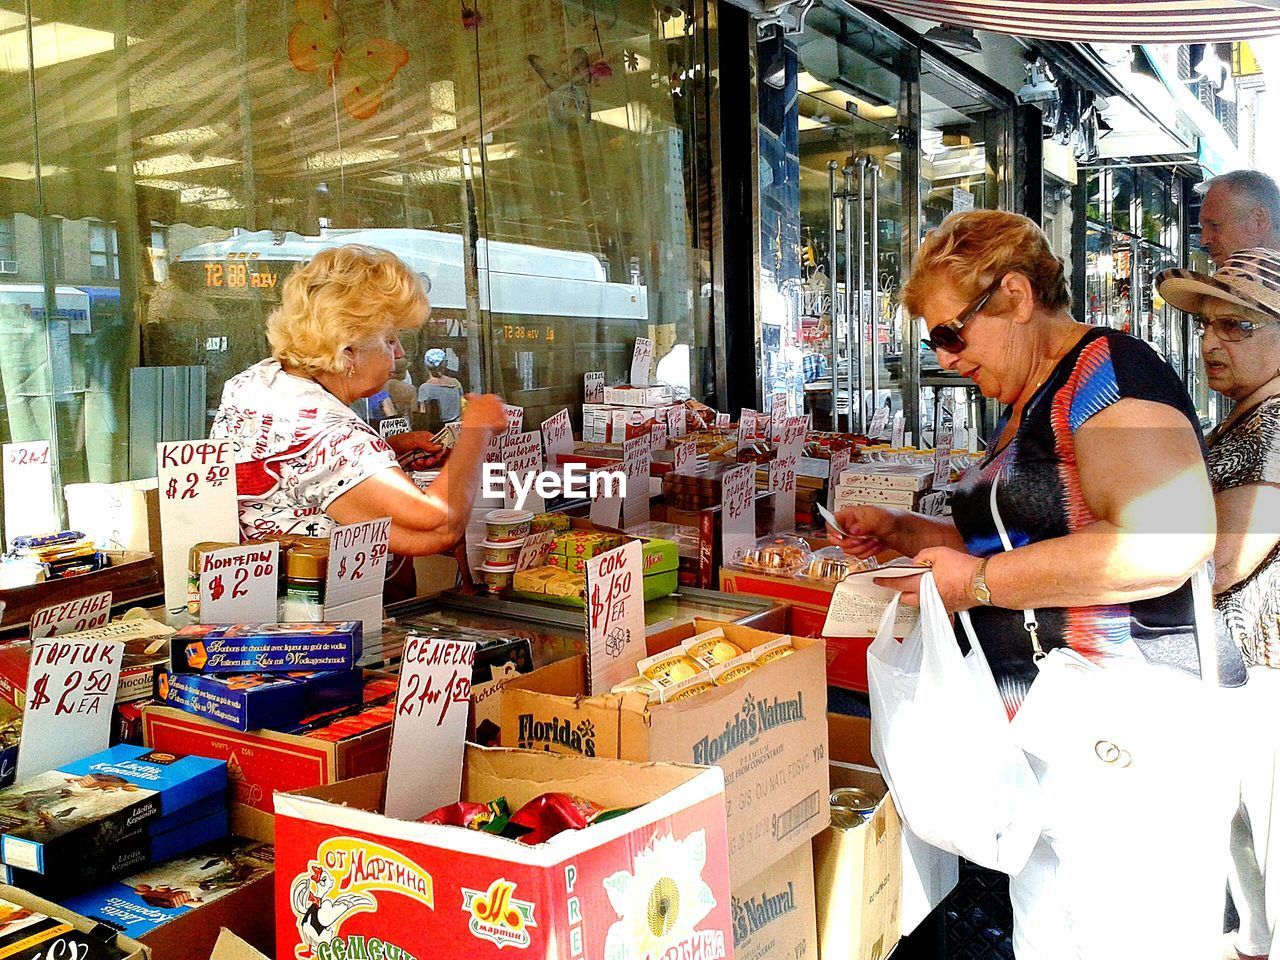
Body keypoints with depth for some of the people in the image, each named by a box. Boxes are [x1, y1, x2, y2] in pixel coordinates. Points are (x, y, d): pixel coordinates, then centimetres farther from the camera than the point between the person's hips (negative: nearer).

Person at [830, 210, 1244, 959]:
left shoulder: (1109, 372, -14)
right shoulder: (1028, 406, 16)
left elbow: (1169, 542, -29)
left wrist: (981, 582, -21)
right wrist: (902, 532, 14)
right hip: (1048, 745, 10)